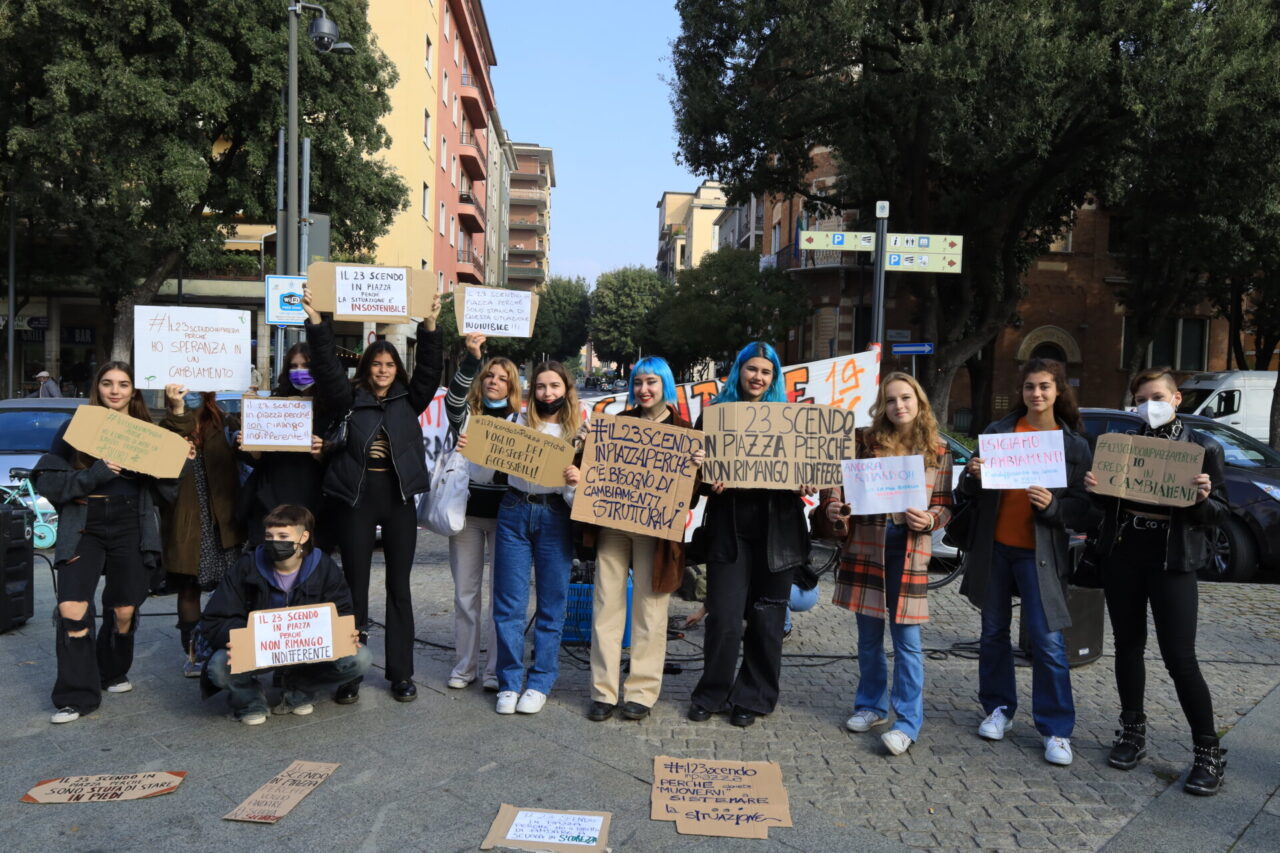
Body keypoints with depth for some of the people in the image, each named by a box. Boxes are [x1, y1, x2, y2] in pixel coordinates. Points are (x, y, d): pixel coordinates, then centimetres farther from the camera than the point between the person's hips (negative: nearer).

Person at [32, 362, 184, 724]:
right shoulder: (75, 428, 4)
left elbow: (165, 492, 7)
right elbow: (48, 483, -3)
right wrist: (92, 476, -18)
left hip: (132, 530, 2)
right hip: (82, 529, -1)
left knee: (124, 611, 8)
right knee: (72, 610, -12)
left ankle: (113, 673, 35)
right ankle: (76, 696, 1)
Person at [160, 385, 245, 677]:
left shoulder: (225, 424, 8)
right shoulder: (169, 426, 5)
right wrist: (178, 412, -21)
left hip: (223, 518, 1)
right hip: (186, 521, -1)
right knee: (189, 587, 5)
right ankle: (191, 652, 17)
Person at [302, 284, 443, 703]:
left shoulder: (409, 400, 7)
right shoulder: (349, 398, 5)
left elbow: (430, 369, -5)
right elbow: (326, 366, -6)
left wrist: (429, 325, -17)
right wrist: (315, 321, -17)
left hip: (399, 498, 1)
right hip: (356, 498, -1)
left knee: (399, 587, 7)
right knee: (355, 586, 5)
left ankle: (401, 673, 14)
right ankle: (350, 672, 14)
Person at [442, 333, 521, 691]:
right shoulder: (467, 415, 6)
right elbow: (453, 397, -16)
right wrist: (471, 358, -28)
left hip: (504, 513, -1)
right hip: (468, 510, 1)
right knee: (465, 592, 8)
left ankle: (496, 668, 11)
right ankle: (464, 665, 19)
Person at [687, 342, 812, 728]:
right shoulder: (715, 414, 6)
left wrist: (808, 484, -9)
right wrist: (709, 483, -16)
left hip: (776, 530, 2)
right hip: (729, 528, -1)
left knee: (767, 618, 8)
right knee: (724, 617, -4)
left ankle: (752, 698, 23)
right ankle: (712, 694, 16)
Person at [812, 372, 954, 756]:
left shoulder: (938, 451, 2)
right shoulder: (866, 441, 3)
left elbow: (945, 506, 4)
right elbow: (839, 482, 8)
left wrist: (929, 520, -16)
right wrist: (834, 509, -12)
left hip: (910, 552, -1)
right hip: (864, 547, 2)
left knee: (907, 640, 2)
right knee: (869, 636, 13)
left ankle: (908, 721, 12)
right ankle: (871, 706, 30)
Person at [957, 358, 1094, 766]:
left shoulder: (1074, 445, 0)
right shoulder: (997, 431, 4)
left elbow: (1082, 510, -2)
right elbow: (970, 495, 7)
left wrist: (1052, 505, -21)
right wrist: (973, 476, -14)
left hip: (1040, 554, -2)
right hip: (994, 548, 2)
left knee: (1047, 640, -3)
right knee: (993, 632, 12)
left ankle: (1056, 729, 10)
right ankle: (999, 709, 28)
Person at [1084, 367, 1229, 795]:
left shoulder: (1203, 449, -2)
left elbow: (1219, 513, -1)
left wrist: (1203, 498, -22)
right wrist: (1094, 487, -7)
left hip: (1172, 559, -4)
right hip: (1121, 554, 4)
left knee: (1180, 658, -5)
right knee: (1128, 645, 12)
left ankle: (1208, 751, 10)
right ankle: (1133, 732, 27)